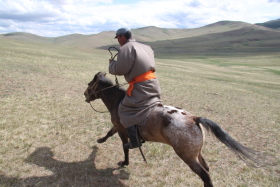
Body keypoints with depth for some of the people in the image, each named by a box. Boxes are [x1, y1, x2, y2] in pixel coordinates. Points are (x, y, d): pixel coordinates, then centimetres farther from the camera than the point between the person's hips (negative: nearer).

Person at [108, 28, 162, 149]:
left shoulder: (126, 48, -8)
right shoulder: (146, 47, 17)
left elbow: (119, 70, -13)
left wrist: (111, 63, 9)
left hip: (141, 87, -8)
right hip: (153, 84, 8)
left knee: (125, 110, 4)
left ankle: (135, 141, 4)